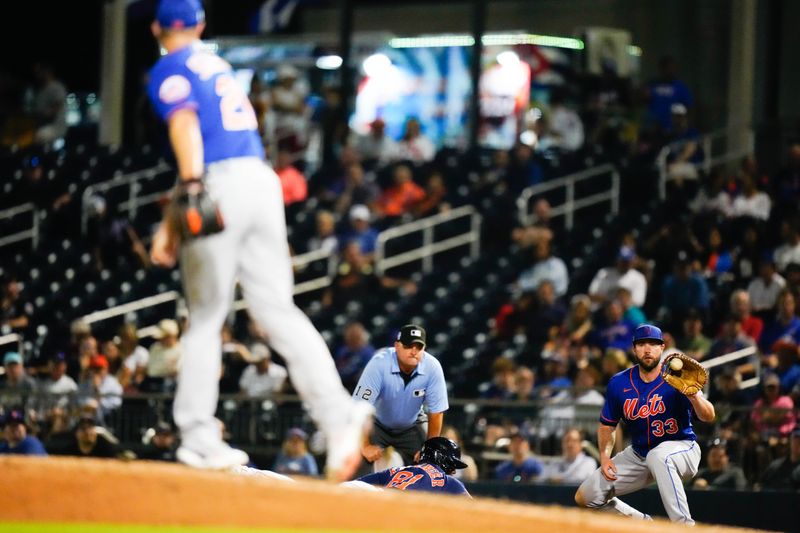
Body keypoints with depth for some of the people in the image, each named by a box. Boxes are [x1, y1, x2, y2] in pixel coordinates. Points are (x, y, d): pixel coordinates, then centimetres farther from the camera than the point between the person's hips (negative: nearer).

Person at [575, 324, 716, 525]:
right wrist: (605, 456, -6)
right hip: (638, 454, 5)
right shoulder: (619, 383, -4)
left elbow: (708, 417, -26)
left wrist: (694, 396, -46)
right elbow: (607, 425, 11)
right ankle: (645, 525, 17)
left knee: (658, 456, -42)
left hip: (682, 448, -5)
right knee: (585, 497, -2)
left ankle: (684, 525, -39)